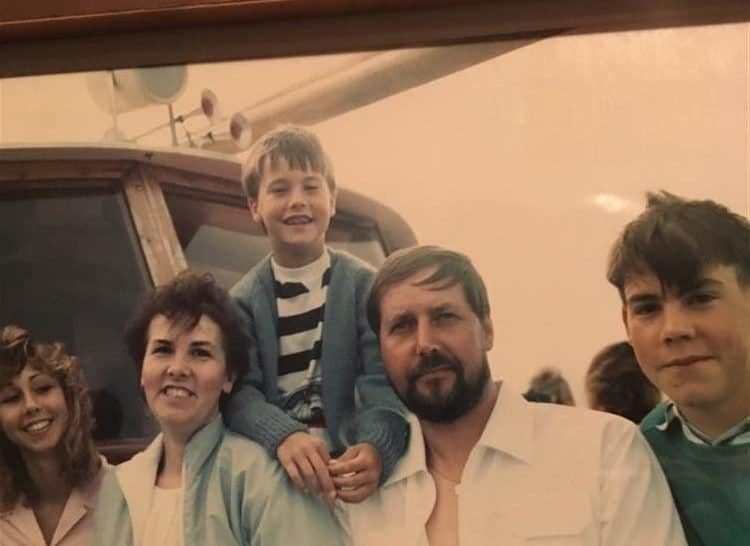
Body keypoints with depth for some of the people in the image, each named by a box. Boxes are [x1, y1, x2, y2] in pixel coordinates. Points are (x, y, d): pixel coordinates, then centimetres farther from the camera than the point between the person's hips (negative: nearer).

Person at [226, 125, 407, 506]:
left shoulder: (366, 286, 0)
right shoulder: (243, 300, 4)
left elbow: (383, 382, -10)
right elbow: (239, 391, -8)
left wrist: (374, 448, -31)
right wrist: (283, 438, -28)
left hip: (350, 471, -1)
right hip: (271, 474, 1)